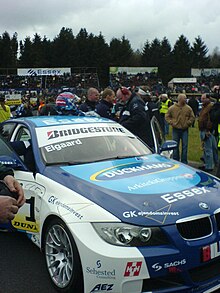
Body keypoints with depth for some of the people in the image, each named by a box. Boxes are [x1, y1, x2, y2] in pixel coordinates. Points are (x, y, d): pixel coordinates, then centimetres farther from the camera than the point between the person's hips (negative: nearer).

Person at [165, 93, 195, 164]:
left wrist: (188, 123, -6)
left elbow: (192, 117, 6)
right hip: (176, 130, -1)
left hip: (185, 130, 1)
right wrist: (171, 123, -8)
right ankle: (175, 161, 18)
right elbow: (167, 116, 3)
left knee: (184, 146, 4)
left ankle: (184, 162, 13)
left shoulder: (188, 108, 1)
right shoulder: (172, 108, -3)